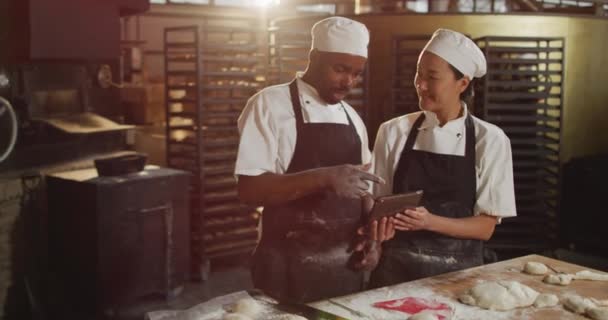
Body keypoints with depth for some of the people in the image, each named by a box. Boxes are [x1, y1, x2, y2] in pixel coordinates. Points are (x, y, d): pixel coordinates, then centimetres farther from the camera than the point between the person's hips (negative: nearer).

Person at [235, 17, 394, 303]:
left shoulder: (352, 118, 10)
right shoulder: (270, 105, -9)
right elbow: (250, 189, -17)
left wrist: (371, 238, -2)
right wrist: (324, 177, -26)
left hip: (347, 265, 6)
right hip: (290, 268, -6)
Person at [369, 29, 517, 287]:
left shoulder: (489, 140, -7)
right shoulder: (393, 132, -3)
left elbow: (486, 227, -6)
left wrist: (431, 222, -22)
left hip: (458, 271, -1)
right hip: (396, 266, 1)